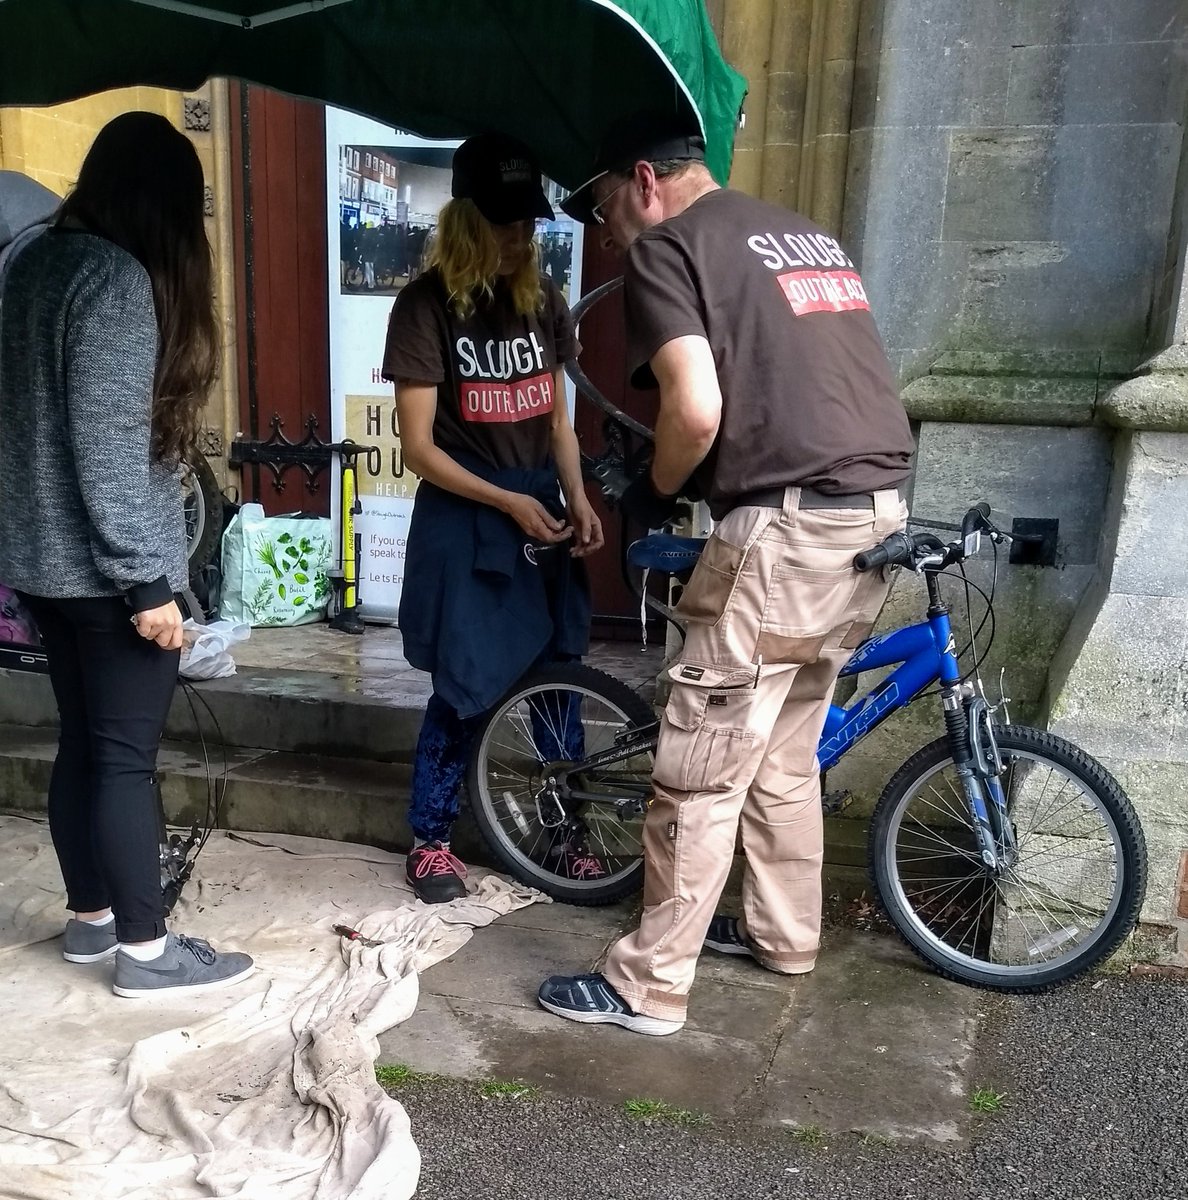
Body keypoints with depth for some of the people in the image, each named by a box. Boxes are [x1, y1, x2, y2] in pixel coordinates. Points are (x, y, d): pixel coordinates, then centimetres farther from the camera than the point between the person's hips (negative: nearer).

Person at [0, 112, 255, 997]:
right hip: (102, 566, -9)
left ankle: (90, 918, 29)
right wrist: (146, 580, -20)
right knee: (127, 756, 0)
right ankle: (146, 949, 12)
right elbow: (108, 445, -22)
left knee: (80, 744, 16)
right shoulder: (117, 279, -16)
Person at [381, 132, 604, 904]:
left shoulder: (544, 301, 8)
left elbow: (557, 418, 12)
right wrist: (507, 502, -18)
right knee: (466, 689, -1)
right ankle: (430, 841, 19)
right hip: (464, 518, -5)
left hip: (542, 508, 5)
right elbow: (419, 447, -11)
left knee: (561, 673, 8)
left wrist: (577, 499, -3)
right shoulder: (427, 304, -9)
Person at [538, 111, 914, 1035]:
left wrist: (654, 492, 2)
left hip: (787, 528, -9)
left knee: (700, 773, 1)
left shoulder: (665, 249, -4)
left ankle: (649, 986, 12)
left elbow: (697, 411, -17)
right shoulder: (803, 232, 22)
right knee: (785, 756, 22)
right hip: (876, 515, 9)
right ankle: (783, 934, 36)